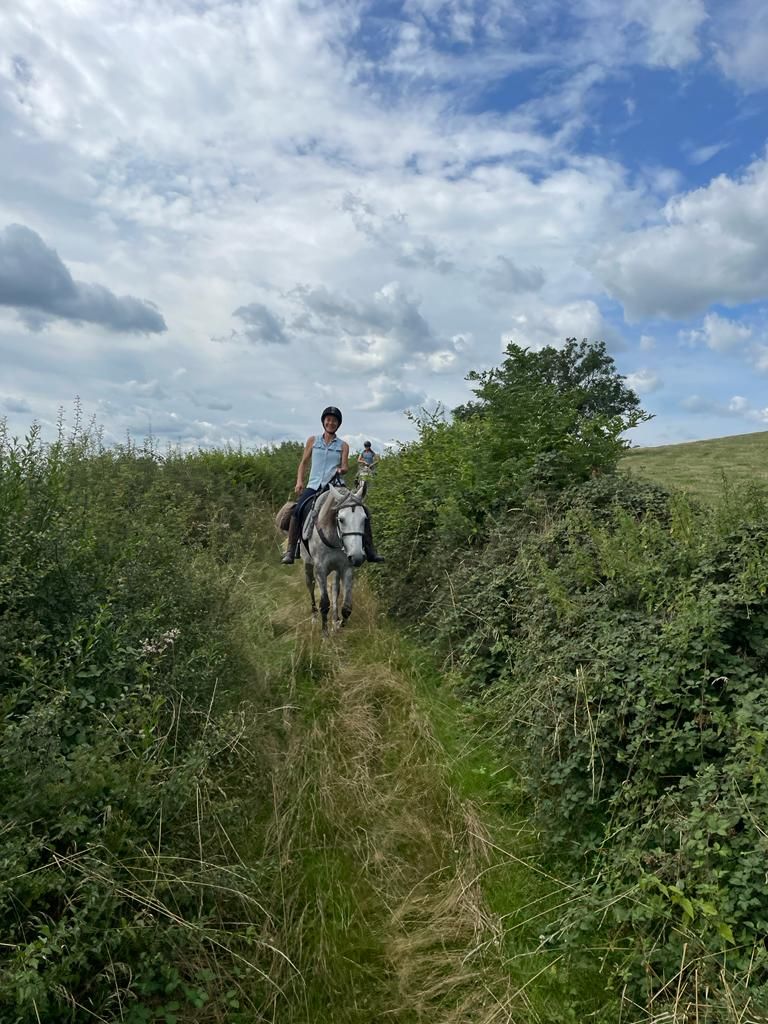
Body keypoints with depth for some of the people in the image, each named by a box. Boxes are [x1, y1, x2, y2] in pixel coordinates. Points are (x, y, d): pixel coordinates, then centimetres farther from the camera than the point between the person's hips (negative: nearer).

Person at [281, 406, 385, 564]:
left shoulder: (343, 445, 12)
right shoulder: (313, 440, 13)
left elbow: (345, 467, 3)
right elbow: (304, 463, 16)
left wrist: (342, 470, -21)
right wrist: (299, 482, 2)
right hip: (314, 485, 0)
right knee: (297, 510, -27)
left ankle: (369, 550, -5)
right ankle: (290, 551, -19)